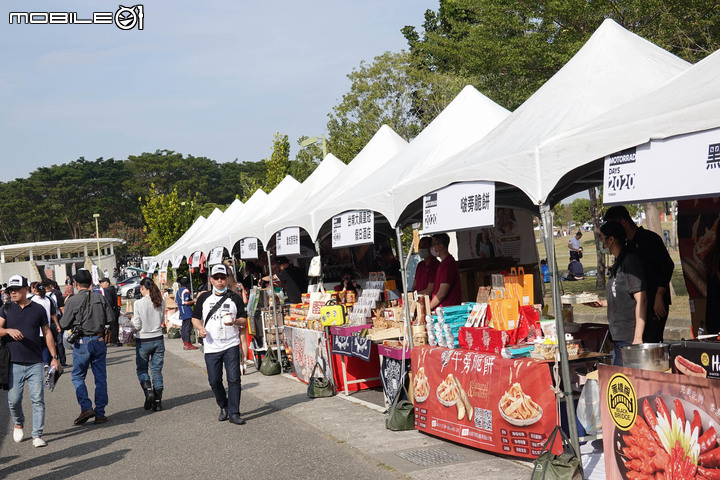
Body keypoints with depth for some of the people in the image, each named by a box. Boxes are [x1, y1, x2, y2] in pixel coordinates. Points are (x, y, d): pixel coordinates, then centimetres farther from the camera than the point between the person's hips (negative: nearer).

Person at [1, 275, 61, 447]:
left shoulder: (38, 309, 5)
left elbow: (47, 333, 11)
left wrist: (54, 357, 7)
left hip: (35, 363, 0)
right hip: (14, 363, 0)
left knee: (38, 400, -4)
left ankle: (37, 435, 2)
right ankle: (18, 423, 31)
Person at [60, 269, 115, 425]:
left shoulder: (72, 301, -9)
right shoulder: (100, 298, 0)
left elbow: (64, 325, -7)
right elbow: (110, 319, 1)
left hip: (82, 343, -3)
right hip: (99, 341, 3)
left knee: (78, 377, 10)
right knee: (100, 378, 9)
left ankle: (86, 407, -6)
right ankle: (100, 413, 10)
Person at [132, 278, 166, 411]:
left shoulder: (139, 303, -14)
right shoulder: (161, 302, -2)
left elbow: (137, 326, -10)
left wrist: (132, 320, 10)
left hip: (143, 341, -3)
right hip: (158, 339, 3)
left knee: (141, 369, 13)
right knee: (157, 370, 9)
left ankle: (148, 390, -9)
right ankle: (158, 401, 7)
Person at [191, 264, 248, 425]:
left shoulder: (235, 298, 5)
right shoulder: (204, 298, 10)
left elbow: (244, 320, 5)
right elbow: (195, 317, 15)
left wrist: (235, 321, -16)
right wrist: (200, 328, -6)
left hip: (231, 346, -2)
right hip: (211, 347, 2)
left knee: (234, 379, -7)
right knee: (214, 381, 6)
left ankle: (234, 413, -1)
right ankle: (223, 407, 29)